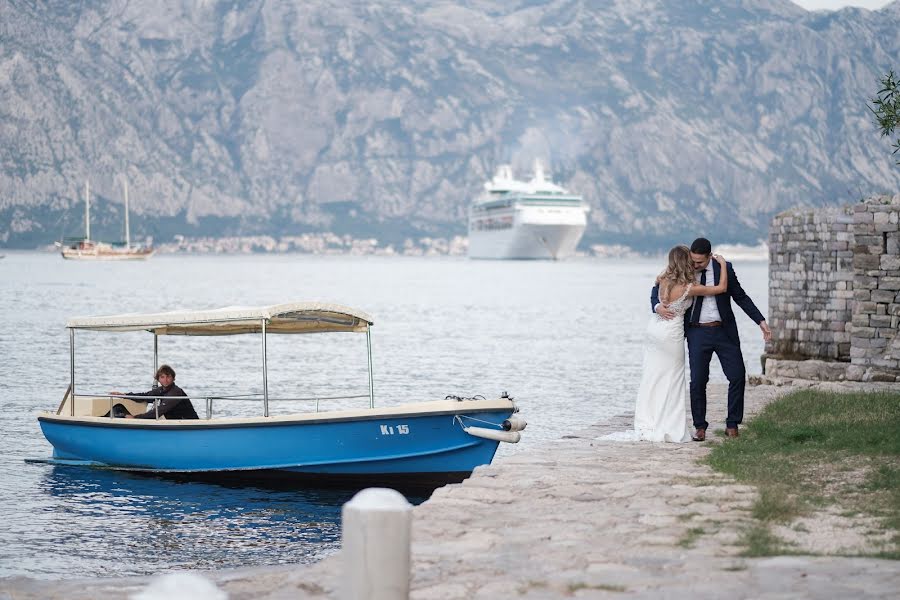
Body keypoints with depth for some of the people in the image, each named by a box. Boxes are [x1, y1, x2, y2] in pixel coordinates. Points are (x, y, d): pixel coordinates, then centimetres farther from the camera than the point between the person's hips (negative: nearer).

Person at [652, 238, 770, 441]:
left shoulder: (724, 268, -3)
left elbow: (740, 297, 5)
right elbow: (659, 287, 10)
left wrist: (761, 321, 0)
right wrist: (657, 306, -11)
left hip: (724, 331, 0)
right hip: (698, 333, 0)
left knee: (738, 376, -4)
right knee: (698, 381, -2)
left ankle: (732, 425, 9)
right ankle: (700, 427, 11)